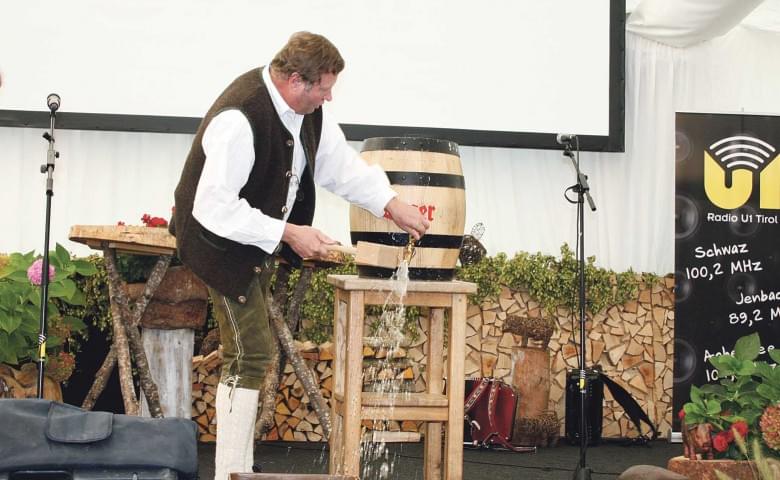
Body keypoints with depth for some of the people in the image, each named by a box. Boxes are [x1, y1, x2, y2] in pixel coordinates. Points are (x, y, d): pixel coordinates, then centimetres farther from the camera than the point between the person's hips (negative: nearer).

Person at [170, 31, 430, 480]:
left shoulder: (308, 107, -4)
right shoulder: (239, 119, -31)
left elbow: (340, 162, 10)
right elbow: (215, 209, -31)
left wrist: (392, 203, 1)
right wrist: (287, 233, -27)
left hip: (262, 238, 9)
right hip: (223, 242, -9)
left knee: (251, 353, 13)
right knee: (252, 355, -10)